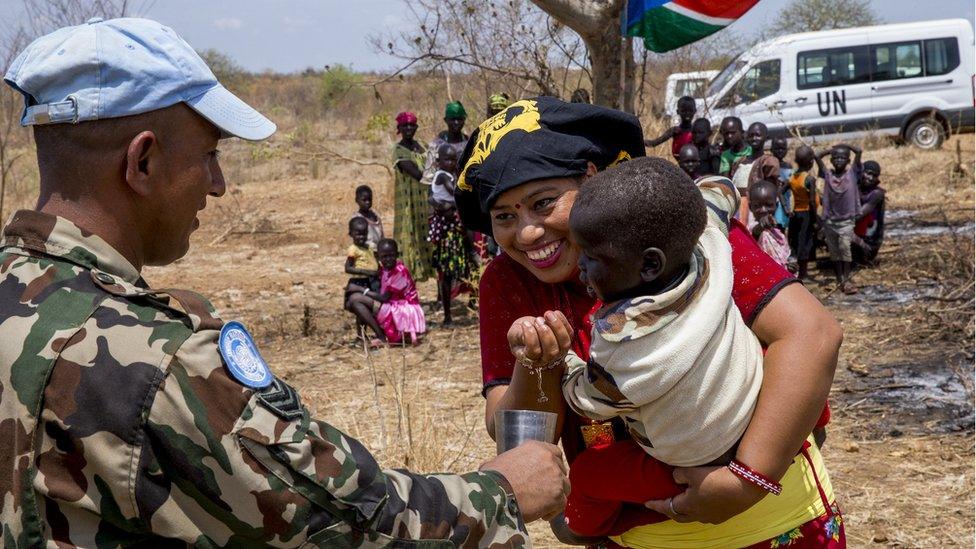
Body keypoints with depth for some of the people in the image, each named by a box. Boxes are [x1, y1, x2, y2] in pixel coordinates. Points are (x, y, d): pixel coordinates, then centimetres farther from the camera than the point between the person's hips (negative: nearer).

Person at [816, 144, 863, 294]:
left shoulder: (852, 173, 0)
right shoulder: (828, 174, 4)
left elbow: (858, 151, -9)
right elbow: (817, 156, -4)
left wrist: (845, 146, 5)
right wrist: (832, 149, 6)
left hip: (846, 220, -3)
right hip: (830, 220, 3)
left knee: (845, 248, -14)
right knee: (834, 251, 7)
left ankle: (847, 280, -11)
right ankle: (839, 280, 16)